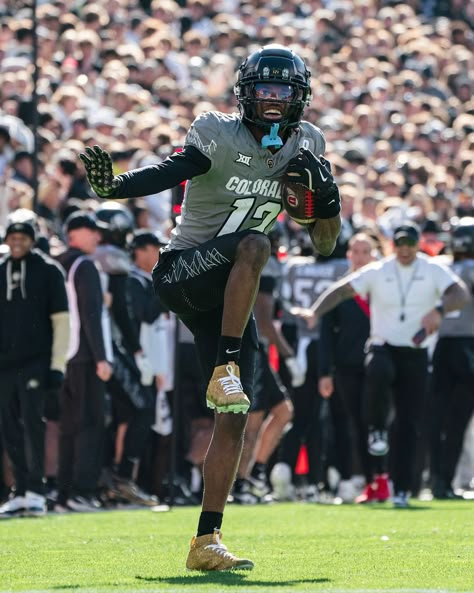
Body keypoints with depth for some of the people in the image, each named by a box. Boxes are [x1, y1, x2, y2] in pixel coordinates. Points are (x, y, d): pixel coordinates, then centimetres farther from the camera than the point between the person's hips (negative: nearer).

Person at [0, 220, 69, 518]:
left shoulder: (48, 270, 1)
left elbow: (61, 320, -2)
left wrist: (57, 365, -9)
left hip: (36, 362, -5)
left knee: (32, 422, -13)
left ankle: (36, 491, -13)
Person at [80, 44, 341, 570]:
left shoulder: (307, 147, 7)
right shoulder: (218, 136, -9)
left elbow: (324, 242, 9)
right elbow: (168, 172, -26)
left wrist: (325, 191, -11)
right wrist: (113, 186, -45)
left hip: (229, 298, 6)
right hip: (182, 273, -6)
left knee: (234, 419, -1)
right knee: (254, 244, -37)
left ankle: (206, 541, 3)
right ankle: (225, 371, -37)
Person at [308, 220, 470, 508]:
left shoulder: (433, 271, 1)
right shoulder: (377, 272, 2)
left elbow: (462, 295, -13)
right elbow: (341, 290, -3)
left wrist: (439, 310, -34)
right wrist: (314, 313, -20)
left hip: (415, 355, 1)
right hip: (383, 347, -1)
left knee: (410, 423, -3)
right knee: (379, 373, -37)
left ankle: (402, 489, 4)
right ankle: (377, 430, -13)